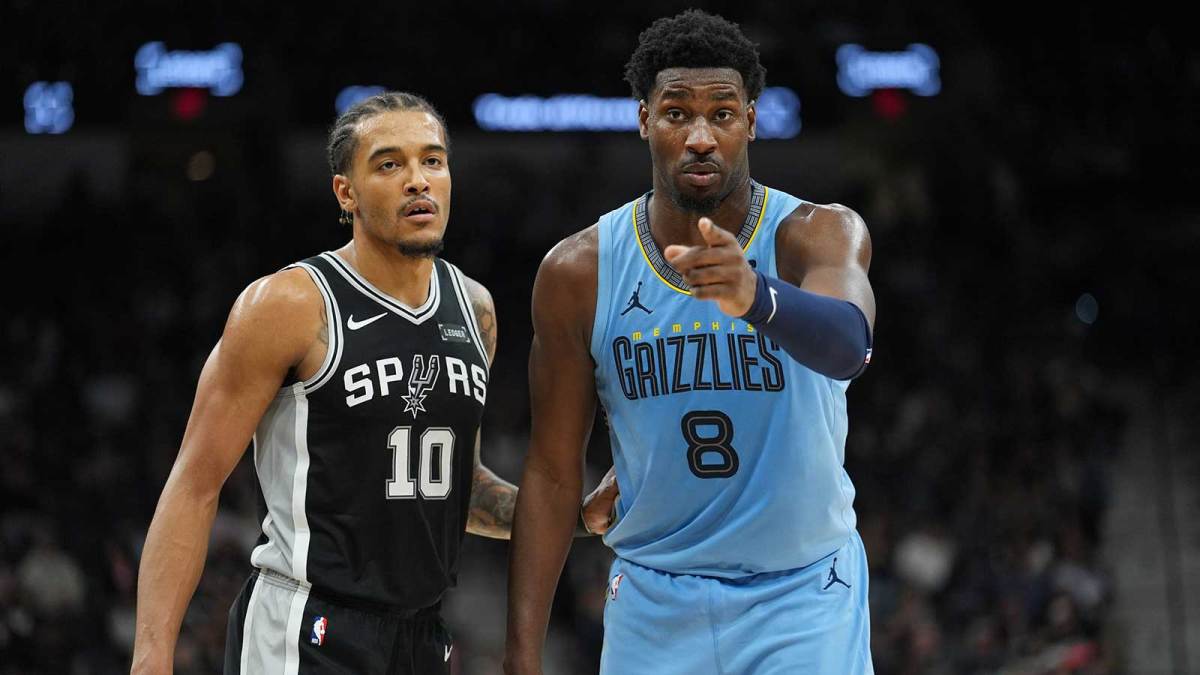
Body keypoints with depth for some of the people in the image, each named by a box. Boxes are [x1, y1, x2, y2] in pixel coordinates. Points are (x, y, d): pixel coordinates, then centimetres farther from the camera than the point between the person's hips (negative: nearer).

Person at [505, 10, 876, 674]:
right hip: (655, 603, 2)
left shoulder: (820, 234, -12)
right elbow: (553, 472, -1)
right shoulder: (579, 272, -6)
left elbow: (847, 345, -36)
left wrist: (757, 295, -57)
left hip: (805, 600, -2)